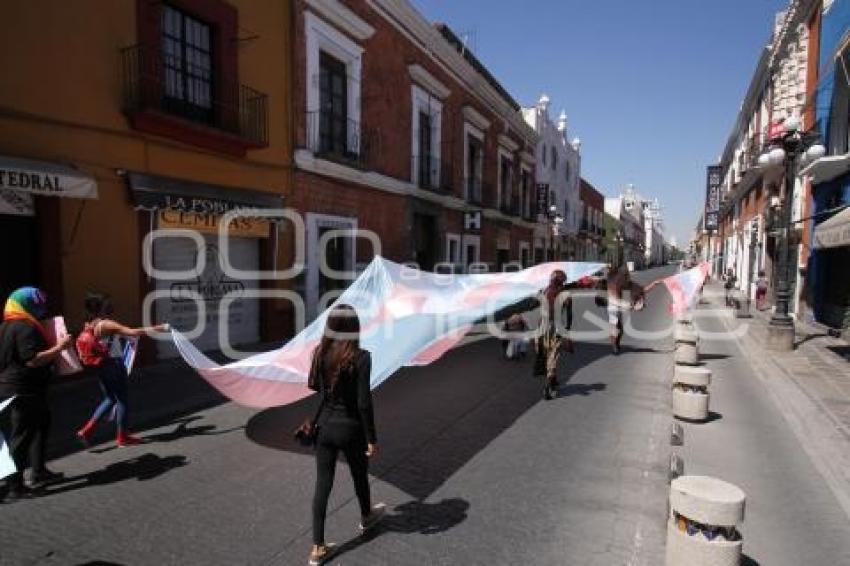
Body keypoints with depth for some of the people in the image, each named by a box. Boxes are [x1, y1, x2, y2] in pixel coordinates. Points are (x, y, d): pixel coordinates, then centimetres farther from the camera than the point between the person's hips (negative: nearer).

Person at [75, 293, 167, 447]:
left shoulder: (88, 326, 5)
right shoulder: (107, 324, -19)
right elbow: (132, 332, -25)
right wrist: (156, 328, -21)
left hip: (100, 368, 8)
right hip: (114, 365, -8)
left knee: (109, 399, 21)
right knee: (121, 400, 6)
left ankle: (86, 430, 14)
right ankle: (122, 437, 15)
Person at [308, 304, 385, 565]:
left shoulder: (320, 352, -7)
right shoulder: (360, 357, -22)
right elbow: (364, 402, -21)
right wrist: (372, 439, -13)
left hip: (325, 425, 4)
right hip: (350, 428, -3)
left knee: (322, 485, 12)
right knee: (360, 477, 23)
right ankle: (366, 518, 50)